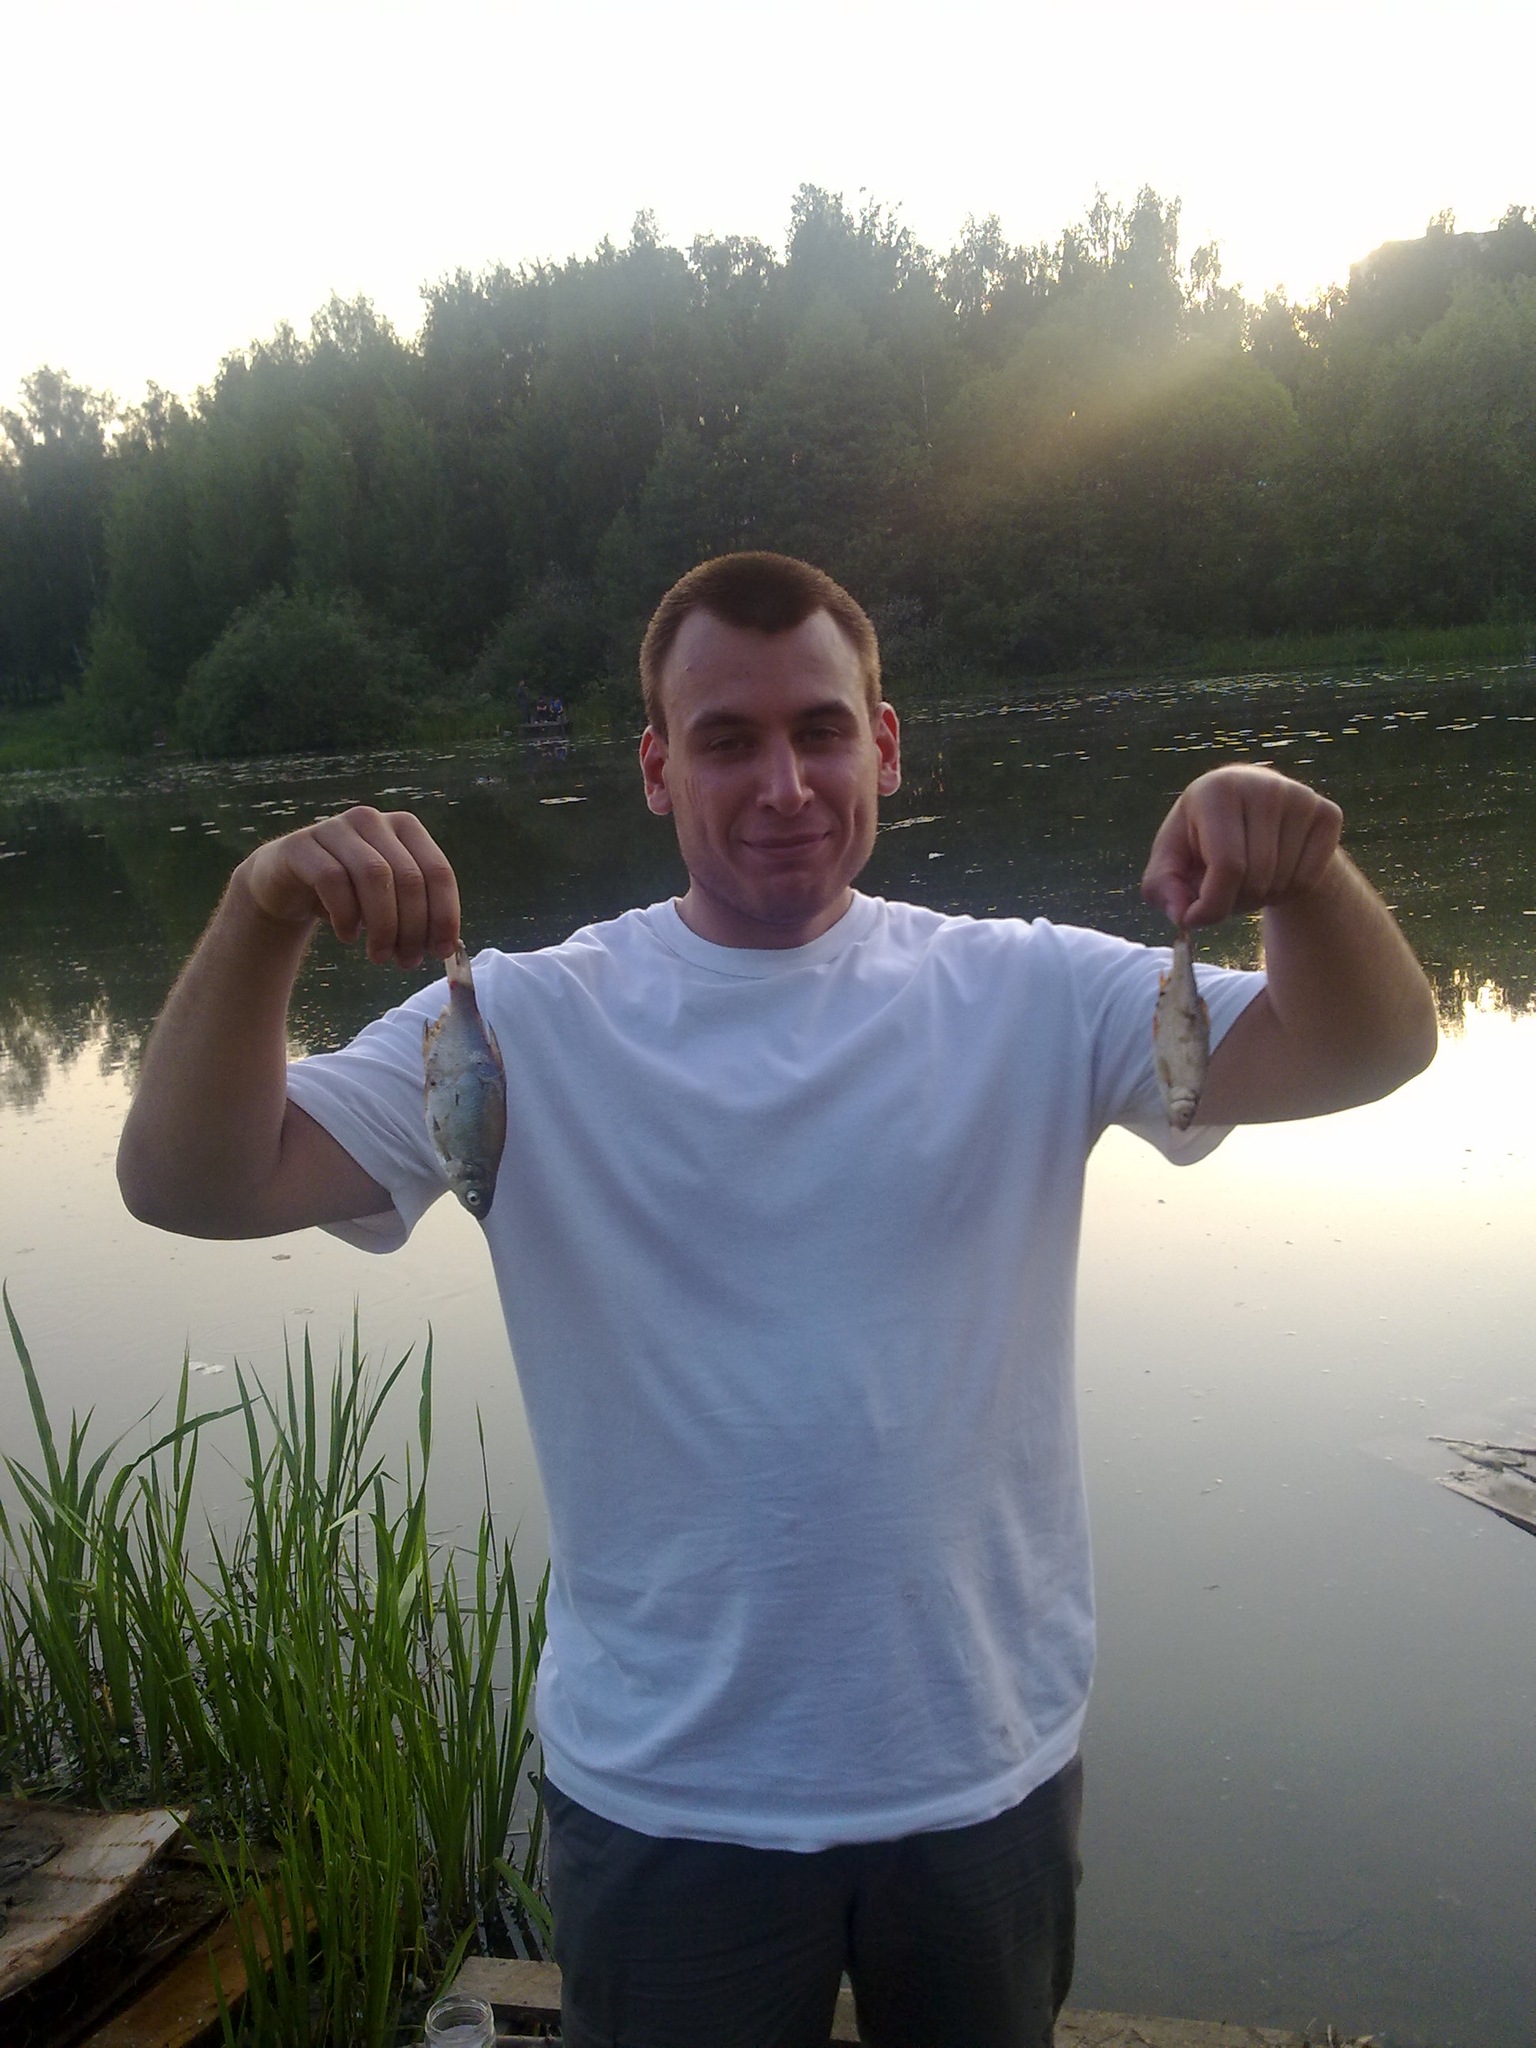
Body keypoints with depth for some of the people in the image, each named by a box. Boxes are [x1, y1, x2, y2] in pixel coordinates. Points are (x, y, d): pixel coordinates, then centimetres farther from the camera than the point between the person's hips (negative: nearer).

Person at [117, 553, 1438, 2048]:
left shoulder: (1028, 998, -5)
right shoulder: (528, 1024, -10)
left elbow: (1367, 1051, -11)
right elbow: (193, 1182, -17)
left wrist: (1306, 877, -32)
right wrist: (261, 920, -34)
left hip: (992, 1768, 2)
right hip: (663, 1798, -1)